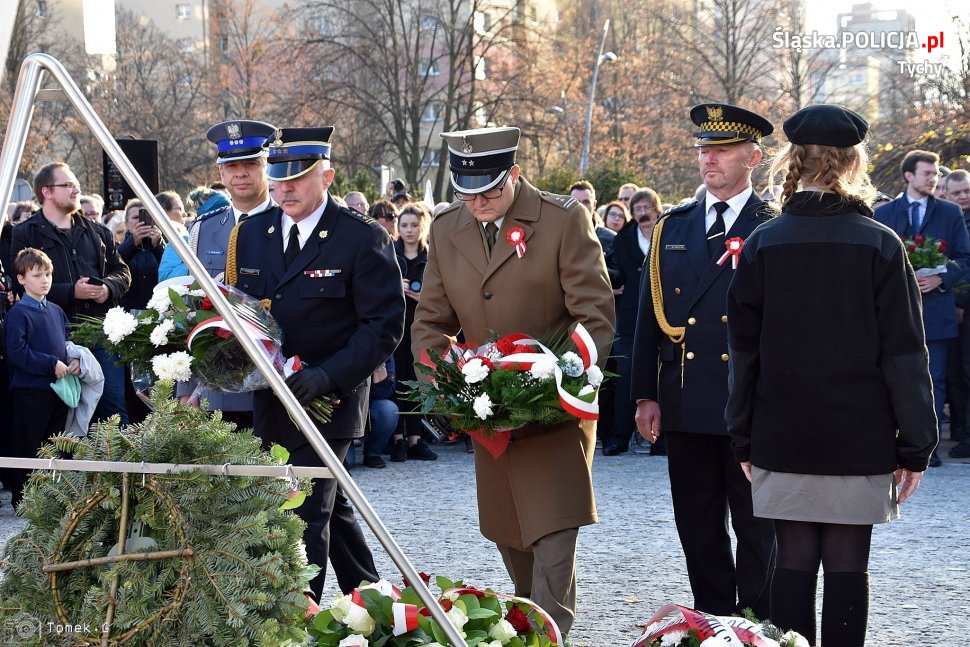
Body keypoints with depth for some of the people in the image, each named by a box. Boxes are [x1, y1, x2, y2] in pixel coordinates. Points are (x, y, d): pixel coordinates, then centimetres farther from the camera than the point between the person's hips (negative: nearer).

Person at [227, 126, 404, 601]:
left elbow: (385, 324, -11)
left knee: (305, 513, -10)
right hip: (270, 400, 7)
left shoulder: (362, 239, -10)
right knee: (329, 506, 18)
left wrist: (330, 375, -23)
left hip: (329, 401, -7)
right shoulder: (251, 232, 8)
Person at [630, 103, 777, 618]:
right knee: (698, 527, 9)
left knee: (754, 527, 4)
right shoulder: (672, 228, 11)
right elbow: (649, 317, 11)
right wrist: (645, 394, 5)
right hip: (686, 403, 4)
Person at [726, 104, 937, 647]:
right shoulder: (880, 245, -5)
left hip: (783, 438, 1)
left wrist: (745, 438, 11)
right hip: (860, 439, -1)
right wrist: (916, 444, 1)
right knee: (848, 565, 3)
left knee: (794, 562, 6)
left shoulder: (763, 245, -1)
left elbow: (745, 351, 3)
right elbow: (905, 353, -5)